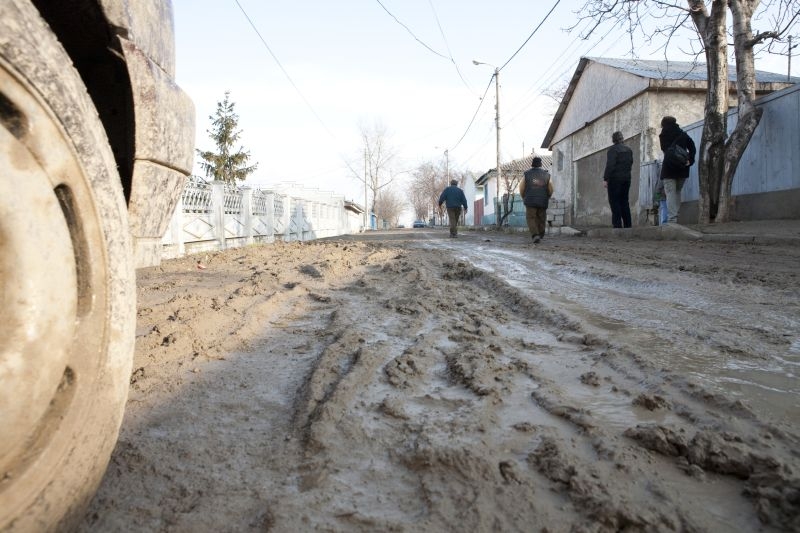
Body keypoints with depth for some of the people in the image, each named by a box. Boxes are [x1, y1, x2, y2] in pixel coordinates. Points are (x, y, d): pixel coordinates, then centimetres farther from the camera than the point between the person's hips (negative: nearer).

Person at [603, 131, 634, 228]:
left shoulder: (613, 149, -11)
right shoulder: (629, 150, 12)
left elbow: (610, 165, -18)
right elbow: (631, 163, 18)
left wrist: (605, 179, -18)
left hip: (615, 179, -7)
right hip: (626, 178, 7)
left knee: (614, 202, -4)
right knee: (624, 201, 11)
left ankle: (617, 225, -11)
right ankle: (627, 225, 10)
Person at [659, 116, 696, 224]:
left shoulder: (663, 136, 2)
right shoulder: (683, 134, 15)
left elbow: (665, 150, -9)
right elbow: (692, 148, 5)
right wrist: (690, 160, -3)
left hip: (669, 168, -4)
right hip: (682, 169, 4)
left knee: (670, 193, -7)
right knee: (677, 192, 15)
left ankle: (672, 219, -18)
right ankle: (675, 217, 9)